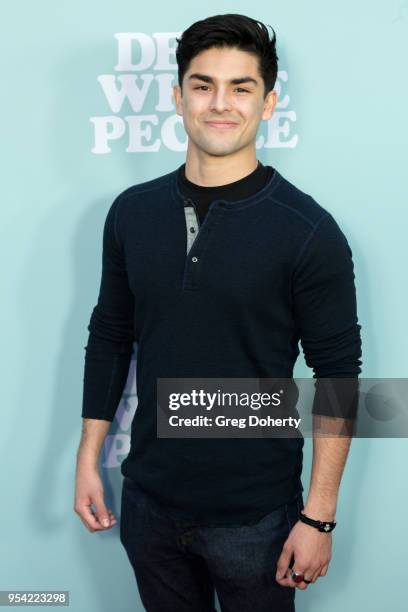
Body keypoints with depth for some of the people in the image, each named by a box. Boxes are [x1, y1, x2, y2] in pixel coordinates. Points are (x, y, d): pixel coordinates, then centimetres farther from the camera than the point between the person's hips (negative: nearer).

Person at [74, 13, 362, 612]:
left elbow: (337, 377, -11)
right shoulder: (131, 211, -1)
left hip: (255, 517, -3)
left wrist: (319, 517, -11)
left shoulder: (309, 232, -13)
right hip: (148, 503, 4)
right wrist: (87, 461, 7)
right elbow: (109, 337, 8)